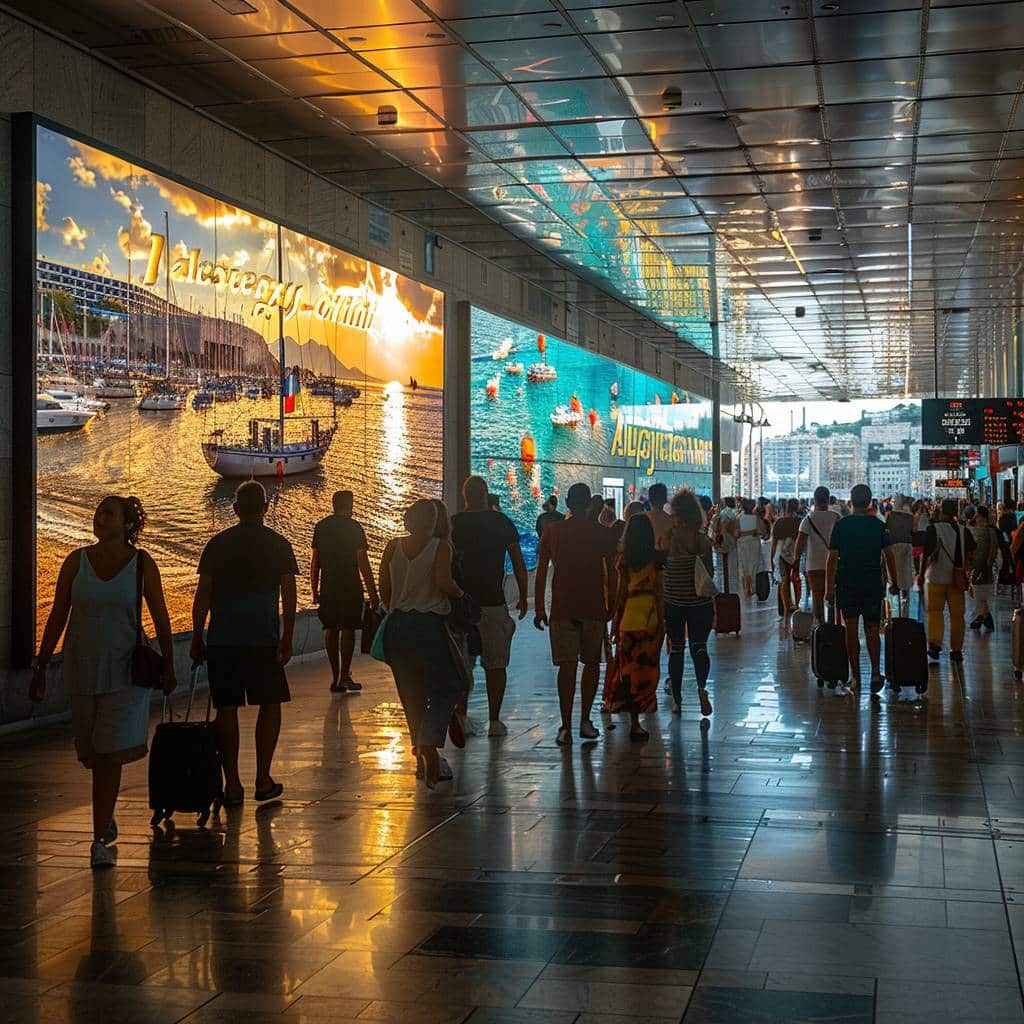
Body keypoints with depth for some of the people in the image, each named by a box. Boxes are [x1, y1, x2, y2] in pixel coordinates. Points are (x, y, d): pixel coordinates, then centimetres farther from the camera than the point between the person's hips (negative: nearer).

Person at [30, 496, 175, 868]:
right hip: (82, 668, 3)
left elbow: (160, 617, 3)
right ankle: (106, 819, 37)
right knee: (91, 753, 13)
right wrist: (41, 667, 3)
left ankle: (100, 840, -7)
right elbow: (57, 617, 4)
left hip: (124, 670, -3)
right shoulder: (77, 561, 1)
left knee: (110, 753, -10)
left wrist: (168, 666, 8)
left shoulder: (142, 564, -4)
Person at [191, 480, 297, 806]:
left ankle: (232, 783, 5)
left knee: (227, 709, 6)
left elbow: (202, 595, 2)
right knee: (270, 704, 12)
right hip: (264, 638, -1)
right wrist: (287, 639, 0)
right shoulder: (278, 545, 1)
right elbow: (288, 596, -4)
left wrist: (197, 637, 9)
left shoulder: (218, 544, 4)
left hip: (222, 639, 1)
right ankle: (263, 779, 9)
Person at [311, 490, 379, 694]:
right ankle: (344, 676, -7)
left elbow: (315, 561, 11)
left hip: (328, 587, 4)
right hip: (350, 586, -4)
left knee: (331, 630, 8)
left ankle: (335, 678, 9)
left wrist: (315, 589, 17)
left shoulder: (320, 527, 8)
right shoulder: (353, 527, -6)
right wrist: (373, 592, -4)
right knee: (348, 629, -1)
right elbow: (363, 562, -7)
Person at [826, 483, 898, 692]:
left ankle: (855, 677, 6)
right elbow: (888, 556, 1)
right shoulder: (879, 525, 0)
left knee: (851, 630, 5)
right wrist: (894, 582, 11)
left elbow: (832, 558, -5)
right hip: (873, 585, 1)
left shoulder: (841, 525, -4)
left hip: (847, 585, -1)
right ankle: (875, 673, -1)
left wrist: (829, 587, -1)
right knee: (872, 630, 9)